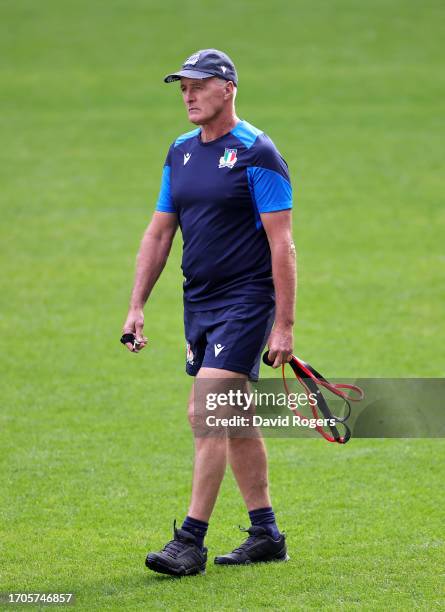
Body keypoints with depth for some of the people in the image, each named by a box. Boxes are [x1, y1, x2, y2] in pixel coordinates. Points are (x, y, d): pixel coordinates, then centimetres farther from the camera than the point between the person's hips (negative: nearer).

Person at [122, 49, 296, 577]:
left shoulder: (256, 153, -11)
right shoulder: (181, 152, 11)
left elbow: (282, 245, -14)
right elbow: (158, 233, 15)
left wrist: (284, 325, -17)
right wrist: (136, 307, 9)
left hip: (246, 302, -8)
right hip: (199, 304, 8)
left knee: (205, 413, -15)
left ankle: (191, 542, -14)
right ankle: (266, 534, 21)